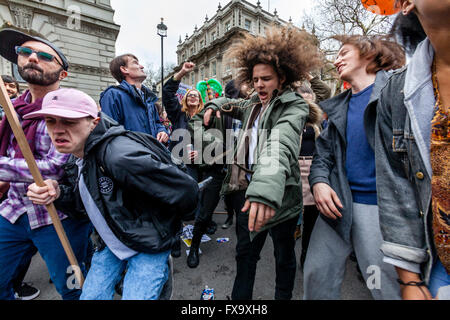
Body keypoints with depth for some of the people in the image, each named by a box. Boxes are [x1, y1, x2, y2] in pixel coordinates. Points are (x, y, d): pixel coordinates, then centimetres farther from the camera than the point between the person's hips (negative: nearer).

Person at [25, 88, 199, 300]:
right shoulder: (75, 156, 1)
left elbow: (184, 190, -31)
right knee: (90, 296, 16)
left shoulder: (119, 154, -30)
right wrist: (57, 193, -11)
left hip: (148, 246, -8)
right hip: (110, 245, 8)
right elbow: (85, 202, 12)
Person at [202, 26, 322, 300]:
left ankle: (284, 296, 40)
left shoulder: (294, 106, -11)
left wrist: (267, 188, -49)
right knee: (245, 252, 18)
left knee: (284, 254, 16)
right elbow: (233, 105, 34)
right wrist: (215, 105, 12)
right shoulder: (254, 104, 11)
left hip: (280, 195, -6)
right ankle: (241, 297, 38)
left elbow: (280, 144, -33)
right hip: (248, 188, 6)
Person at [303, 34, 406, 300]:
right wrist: (319, 181, -6)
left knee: (387, 287, 8)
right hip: (339, 202, 5)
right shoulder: (339, 107, 15)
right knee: (316, 273, 11)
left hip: (380, 205, -5)